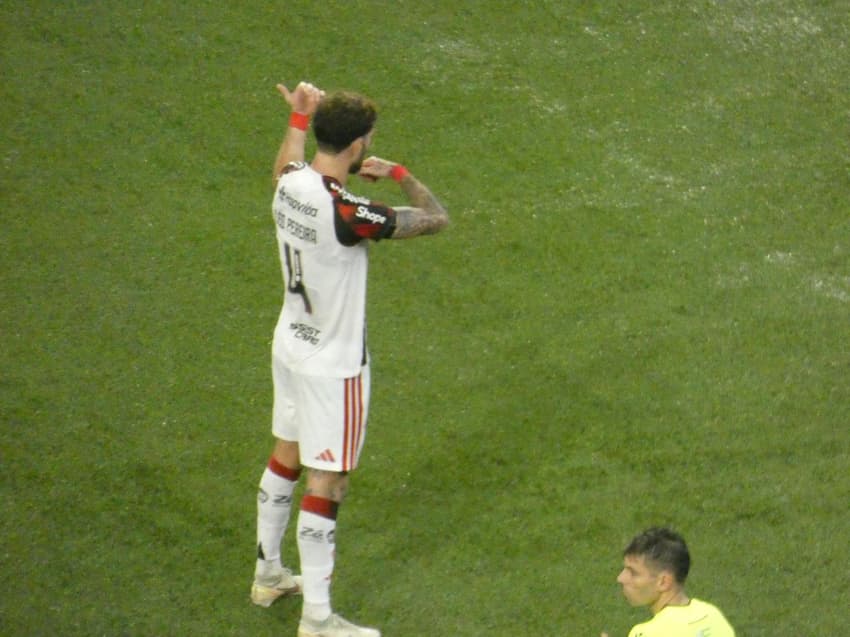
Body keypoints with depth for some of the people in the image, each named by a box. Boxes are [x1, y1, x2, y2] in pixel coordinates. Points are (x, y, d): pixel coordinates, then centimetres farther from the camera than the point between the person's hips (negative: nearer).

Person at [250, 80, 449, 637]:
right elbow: (436, 219, -22)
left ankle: (268, 573, 39)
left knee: (286, 459, 23)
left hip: (291, 346, 9)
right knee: (326, 484, -1)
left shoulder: (290, 184, -7)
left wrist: (300, 116, 31)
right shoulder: (346, 212, -31)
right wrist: (398, 173, -7)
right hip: (333, 364, -9)